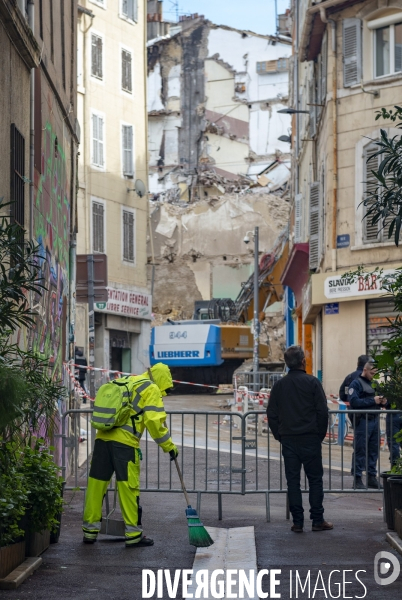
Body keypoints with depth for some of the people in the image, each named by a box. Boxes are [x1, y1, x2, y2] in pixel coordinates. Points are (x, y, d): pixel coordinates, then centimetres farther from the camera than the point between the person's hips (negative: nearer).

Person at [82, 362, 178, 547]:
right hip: (124, 441, -7)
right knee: (129, 487, -1)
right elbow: (154, 422, -6)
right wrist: (169, 447, 1)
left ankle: (90, 530, 16)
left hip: (103, 437, 7)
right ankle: (133, 534, 3)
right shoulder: (151, 389, 3)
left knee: (97, 483, 9)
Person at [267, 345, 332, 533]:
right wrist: (320, 434, 5)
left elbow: (271, 414, 7)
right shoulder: (312, 382, -6)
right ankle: (317, 520, 5)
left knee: (292, 481, 5)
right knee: (315, 479, 5)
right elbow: (322, 411, -7)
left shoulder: (279, 385, 6)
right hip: (310, 440, -3)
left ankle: (297, 522, 4)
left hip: (288, 440, 3)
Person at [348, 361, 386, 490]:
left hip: (374, 420, 7)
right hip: (362, 420, -7)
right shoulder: (356, 384, -5)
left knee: (374, 451, 9)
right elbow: (354, 402, -18)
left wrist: (382, 402, 3)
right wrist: (373, 401, -20)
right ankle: (357, 479, 0)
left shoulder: (373, 384, 18)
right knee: (360, 451, -4)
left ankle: (372, 477, 16)